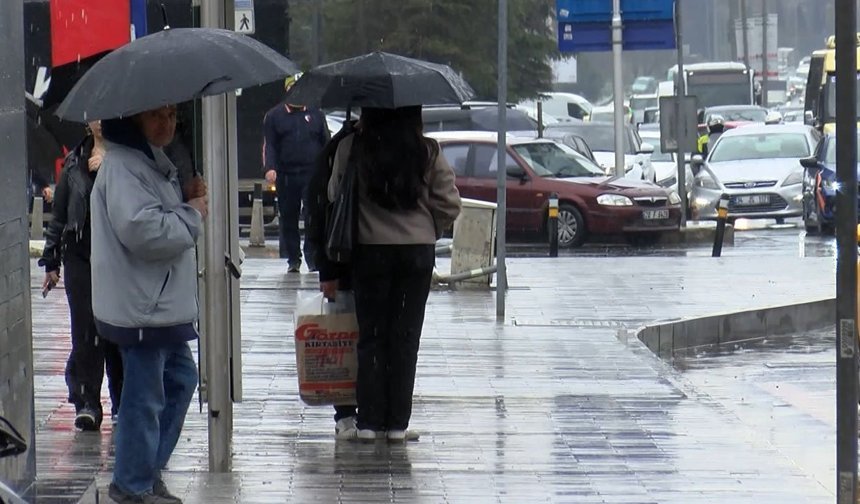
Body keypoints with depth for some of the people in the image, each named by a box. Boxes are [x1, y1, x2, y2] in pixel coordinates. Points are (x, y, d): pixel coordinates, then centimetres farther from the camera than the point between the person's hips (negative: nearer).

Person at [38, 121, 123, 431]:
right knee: (85, 330, -6)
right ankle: (86, 402, -5)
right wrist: (51, 262, 13)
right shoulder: (74, 161, 10)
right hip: (81, 256, 2)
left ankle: (123, 403, 17)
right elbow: (60, 214, 14)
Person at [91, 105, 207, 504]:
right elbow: (144, 231, -29)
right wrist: (192, 214, -15)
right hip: (140, 308, -11)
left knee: (181, 379, 20)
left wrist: (188, 201, 8)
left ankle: (149, 470, 30)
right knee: (145, 396, -3)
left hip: (166, 304, 11)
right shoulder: (122, 168, -18)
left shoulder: (154, 163, 16)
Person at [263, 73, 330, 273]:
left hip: (312, 174, 0)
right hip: (285, 175, 0)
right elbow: (269, 145, 4)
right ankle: (293, 260, 13)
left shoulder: (315, 115, 12)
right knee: (288, 218, 5)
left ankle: (313, 257, -6)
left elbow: (326, 144, 14)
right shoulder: (274, 116, 8)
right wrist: (270, 168, -11)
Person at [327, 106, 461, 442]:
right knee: (406, 338, 7)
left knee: (371, 336, 8)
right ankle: (398, 424, 7)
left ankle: (369, 422, 6)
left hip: (369, 250, -1)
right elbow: (449, 205, 0)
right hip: (418, 251, 1)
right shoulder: (428, 152, -3)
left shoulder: (352, 148, -7)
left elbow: (335, 195, 2)